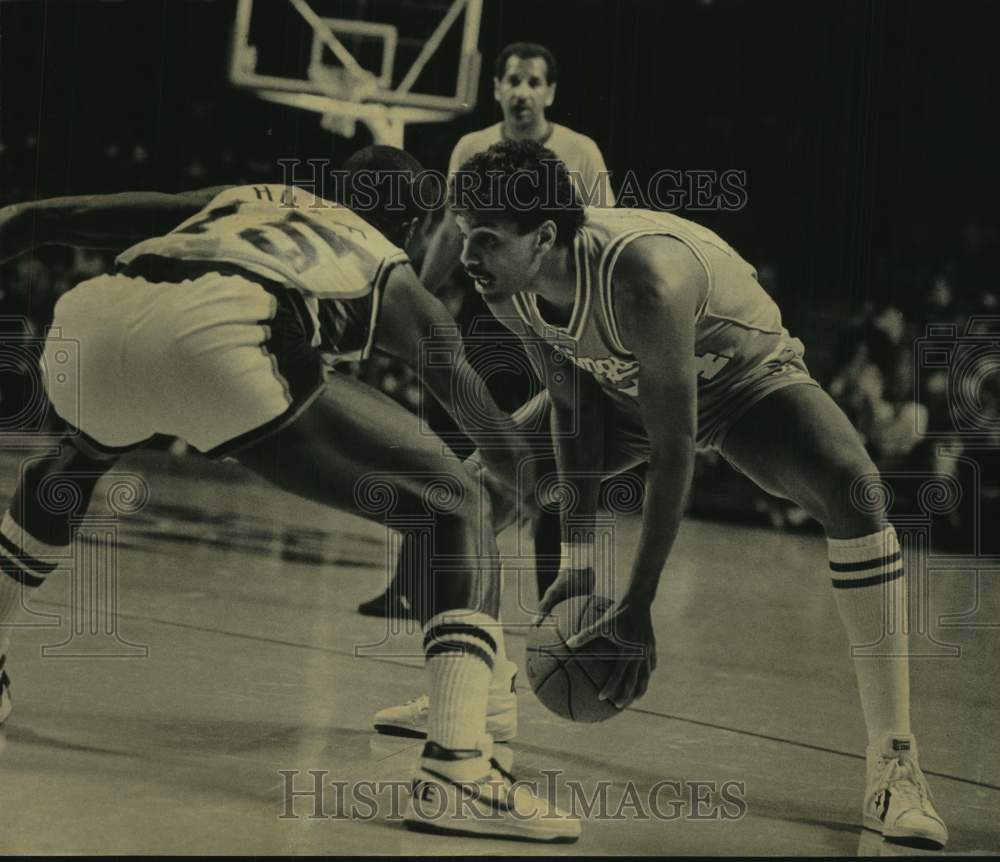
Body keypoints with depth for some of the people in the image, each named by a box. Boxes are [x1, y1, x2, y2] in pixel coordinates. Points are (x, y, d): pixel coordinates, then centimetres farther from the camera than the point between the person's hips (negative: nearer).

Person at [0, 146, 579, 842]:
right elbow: (507, 453, 32)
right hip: (213, 337, -5)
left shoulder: (248, 199, 41)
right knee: (458, 508, 7)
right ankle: (457, 772, -8)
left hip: (91, 315, 5)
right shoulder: (397, 279, 31)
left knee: (74, 464, 41)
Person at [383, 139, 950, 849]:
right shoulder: (508, 287, -22)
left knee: (853, 489, -34)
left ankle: (895, 766, -30)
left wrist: (639, 604, -39)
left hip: (745, 376, -6)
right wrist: (578, 551, -18)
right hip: (623, 386, 7)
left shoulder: (643, 274, -42)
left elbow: (673, 450, -39)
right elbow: (573, 403, -11)